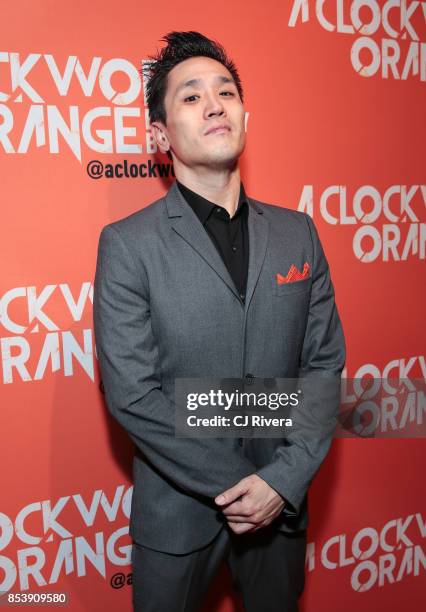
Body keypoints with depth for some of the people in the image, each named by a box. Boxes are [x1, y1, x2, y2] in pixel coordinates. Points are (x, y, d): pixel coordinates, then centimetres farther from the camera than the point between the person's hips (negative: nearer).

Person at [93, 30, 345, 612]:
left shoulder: (298, 232, -1)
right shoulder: (127, 244, -12)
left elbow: (325, 362, -1)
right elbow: (132, 394, -15)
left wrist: (285, 479, -11)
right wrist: (233, 485, -15)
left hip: (283, 500, 4)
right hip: (178, 509, -3)